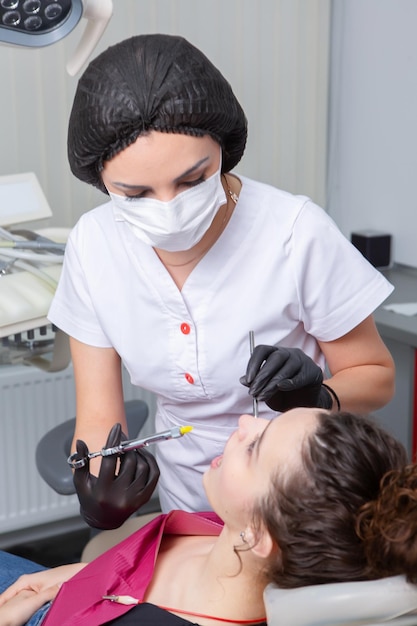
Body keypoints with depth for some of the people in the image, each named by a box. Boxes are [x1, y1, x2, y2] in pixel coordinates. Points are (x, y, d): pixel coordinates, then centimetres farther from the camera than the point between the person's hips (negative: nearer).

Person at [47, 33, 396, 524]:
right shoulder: (92, 245, -17)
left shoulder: (297, 233, -27)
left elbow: (376, 376, -12)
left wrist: (317, 399, -33)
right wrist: (99, 489, -33)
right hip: (187, 501, 3)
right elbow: (99, 418, -12)